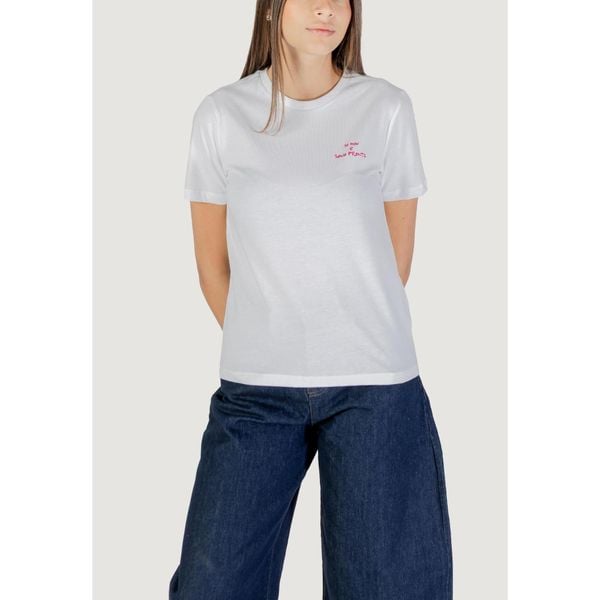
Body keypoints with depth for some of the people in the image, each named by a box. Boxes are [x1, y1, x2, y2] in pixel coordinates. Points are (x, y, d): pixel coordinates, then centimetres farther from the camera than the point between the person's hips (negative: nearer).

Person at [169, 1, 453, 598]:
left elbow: (397, 254, 9)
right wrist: (263, 346, 11)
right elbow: (213, 265, 9)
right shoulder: (221, 114, 3)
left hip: (376, 385, 0)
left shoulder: (387, 108, 2)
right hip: (253, 389, 1)